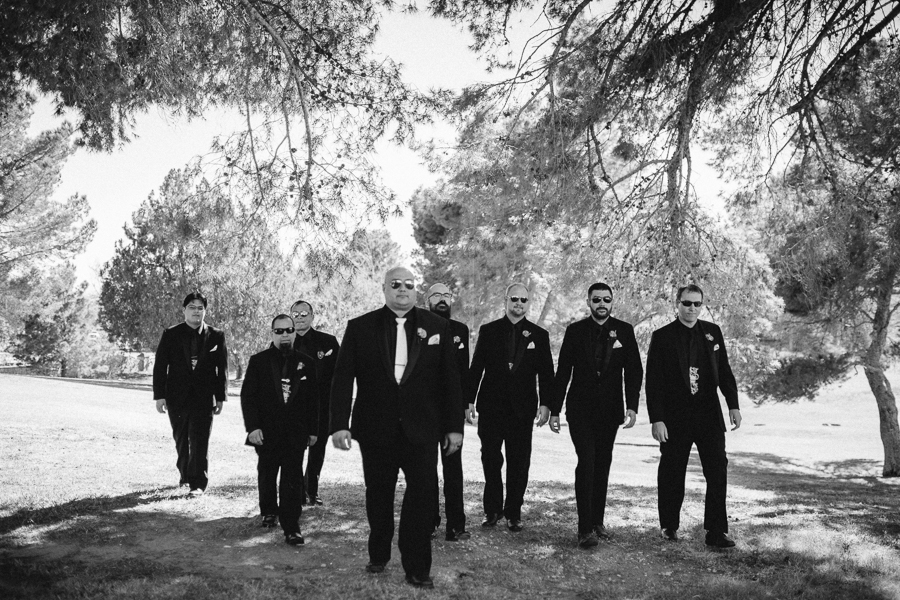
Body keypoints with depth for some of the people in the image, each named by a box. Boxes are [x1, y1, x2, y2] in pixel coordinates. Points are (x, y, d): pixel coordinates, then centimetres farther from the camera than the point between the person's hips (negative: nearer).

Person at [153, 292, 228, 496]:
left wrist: (220, 397, 1)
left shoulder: (216, 336, 4)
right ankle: (186, 474, 31)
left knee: (200, 441, -5)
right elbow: (160, 366, 2)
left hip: (204, 397, -1)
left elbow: (222, 369, 5)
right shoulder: (171, 335, 4)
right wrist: (159, 395, -4)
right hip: (177, 396, 1)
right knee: (181, 439, 12)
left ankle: (198, 483, -1)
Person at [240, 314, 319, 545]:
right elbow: (248, 396, -3)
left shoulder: (306, 363, 3)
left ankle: (291, 528, 1)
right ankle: (269, 512, 38)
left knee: (293, 481, -4)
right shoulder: (259, 361, 0)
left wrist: (313, 429, 5)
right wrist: (252, 427, -11)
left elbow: (313, 399, 6)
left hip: (295, 433, 0)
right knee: (266, 476, 16)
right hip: (266, 432, 0)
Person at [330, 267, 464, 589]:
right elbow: (343, 378, -1)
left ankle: (417, 568, 9)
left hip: (421, 430, 0)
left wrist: (454, 426, 0)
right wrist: (339, 423, -10)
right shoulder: (360, 328, 2)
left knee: (422, 495, -3)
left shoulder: (437, 327, 4)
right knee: (378, 495, 12)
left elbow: (450, 379, 3)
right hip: (376, 430, 1)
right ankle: (378, 556, 31)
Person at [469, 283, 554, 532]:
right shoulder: (488, 331, 6)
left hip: (522, 408, 0)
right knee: (491, 459, 2)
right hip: (491, 406, 0)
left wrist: (545, 404, -5)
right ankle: (492, 510, 15)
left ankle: (513, 513, 14)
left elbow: (546, 373, 5)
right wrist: (470, 400, 0)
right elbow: (476, 368, 5)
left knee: (519, 462, 3)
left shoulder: (539, 335, 7)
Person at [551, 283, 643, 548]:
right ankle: (585, 528, -9)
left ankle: (597, 521, 21)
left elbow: (634, 371, 1)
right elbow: (563, 372, 1)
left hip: (610, 409, 2)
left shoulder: (624, 331, 3)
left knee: (602, 465, 9)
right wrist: (555, 410, -1)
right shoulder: (575, 331, 0)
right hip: (580, 409, -2)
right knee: (586, 462, -12)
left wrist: (632, 406, -11)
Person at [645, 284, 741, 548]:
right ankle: (670, 525, 25)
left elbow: (724, 371, 10)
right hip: (675, 417, -2)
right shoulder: (662, 337, -3)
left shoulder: (712, 332, 7)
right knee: (672, 475, 7)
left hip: (709, 414, 2)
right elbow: (653, 381, -5)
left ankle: (716, 532, 5)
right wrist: (656, 419, -11)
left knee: (718, 472, -2)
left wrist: (733, 405, 1)